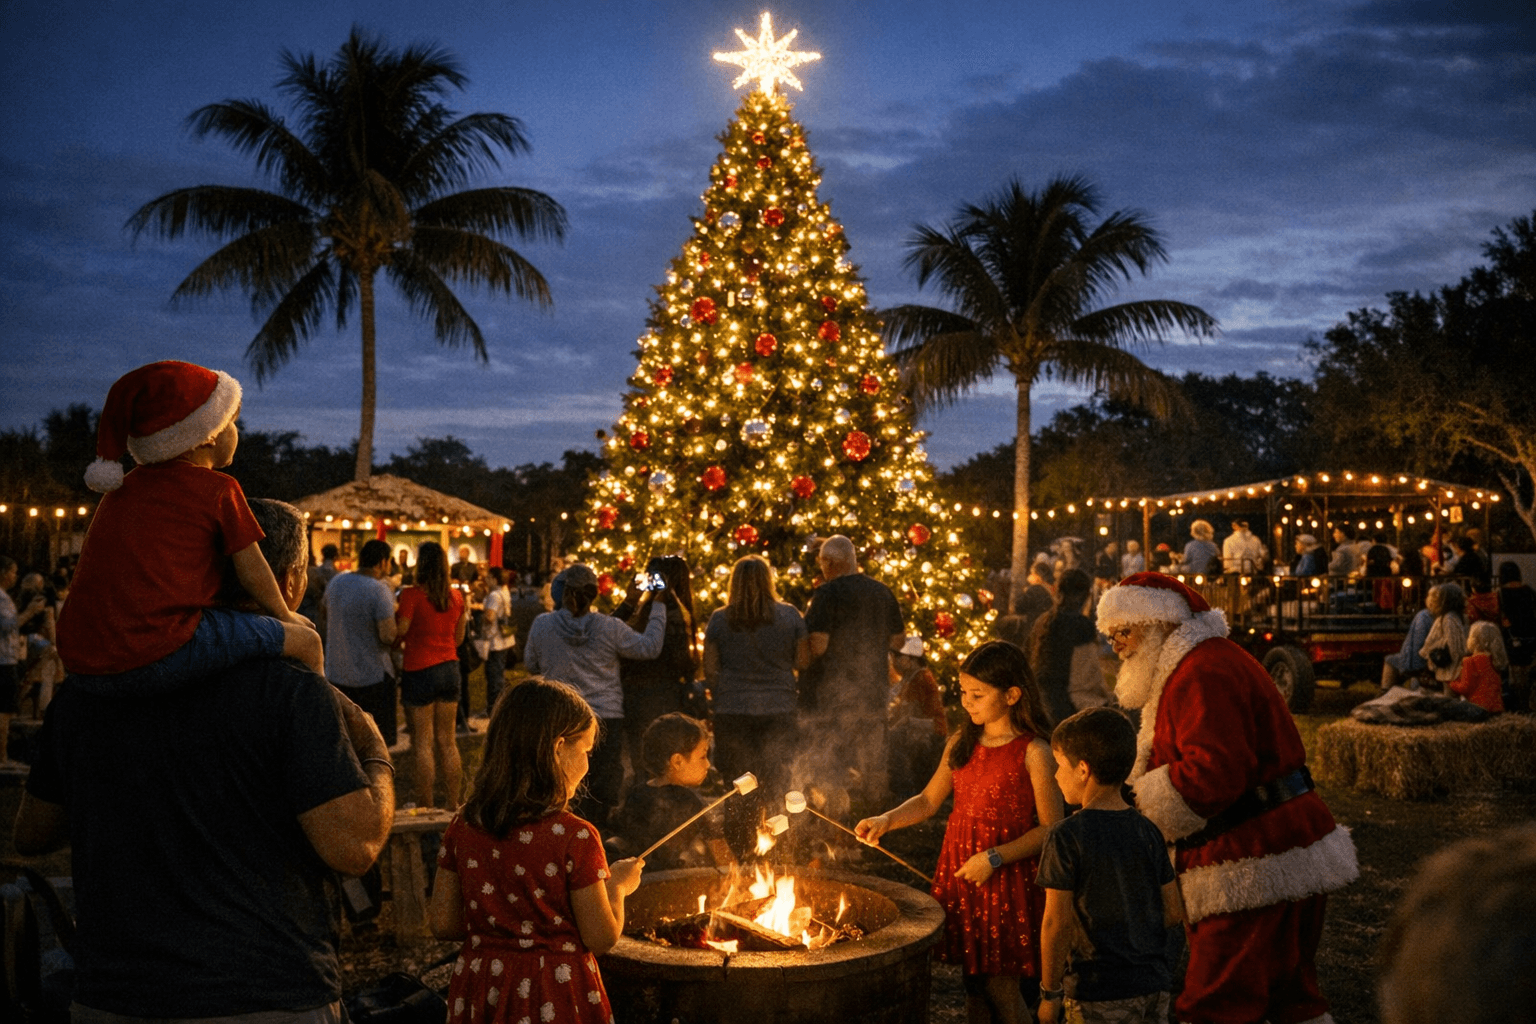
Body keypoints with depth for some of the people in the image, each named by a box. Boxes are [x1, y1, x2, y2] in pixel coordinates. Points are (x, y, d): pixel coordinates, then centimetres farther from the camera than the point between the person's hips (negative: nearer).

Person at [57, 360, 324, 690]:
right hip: (161, 656, -8)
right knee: (306, 641, 1)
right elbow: (252, 572, 4)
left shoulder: (125, 488, 21)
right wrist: (285, 615, 23)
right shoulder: (218, 490, -1)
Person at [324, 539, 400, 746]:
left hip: (336, 674, 6)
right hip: (372, 676, -6)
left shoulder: (336, 581, 5)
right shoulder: (379, 590, -17)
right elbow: (388, 637, -24)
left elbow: (326, 616, 22)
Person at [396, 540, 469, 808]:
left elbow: (398, 636, -10)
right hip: (449, 668, 5)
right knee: (447, 740, 12)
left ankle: (425, 806, 5)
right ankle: (452, 804, 18)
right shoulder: (456, 595, 4)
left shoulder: (412, 595, -13)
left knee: (422, 742, 2)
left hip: (419, 669, -5)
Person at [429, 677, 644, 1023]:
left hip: (480, 992, 5)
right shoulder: (574, 837, -20)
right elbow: (601, 939, -13)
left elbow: (443, 924, 1)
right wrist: (617, 885, 5)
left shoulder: (461, 828, -5)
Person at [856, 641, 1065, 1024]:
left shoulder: (1033, 753, -12)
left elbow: (1050, 829, -13)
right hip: (960, 872, 6)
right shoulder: (960, 743, 7)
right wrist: (886, 820, -1)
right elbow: (928, 801, 15)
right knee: (973, 983, 13)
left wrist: (994, 857, -19)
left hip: (1007, 878, -6)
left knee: (1000, 988, -2)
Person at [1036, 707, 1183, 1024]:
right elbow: (1174, 912, 5)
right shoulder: (1147, 831, 2)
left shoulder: (1066, 835, -14)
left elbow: (1057, 923, -14)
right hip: (1155, 986, 5)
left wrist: (1049, 993, -5)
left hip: (1098, 994, -5)